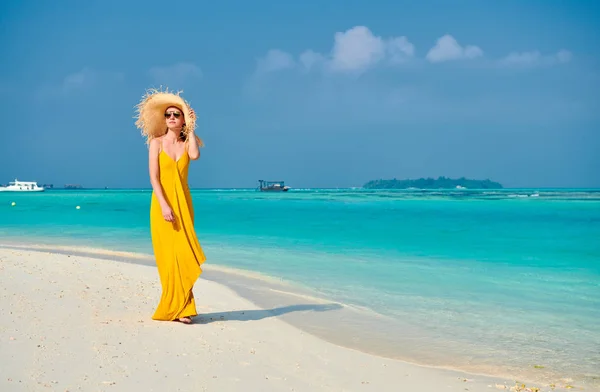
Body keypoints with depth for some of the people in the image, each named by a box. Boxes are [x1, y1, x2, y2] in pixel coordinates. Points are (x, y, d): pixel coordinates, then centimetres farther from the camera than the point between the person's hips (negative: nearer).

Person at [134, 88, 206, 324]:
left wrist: (191, 130, -5)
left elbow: (195, 155, -18)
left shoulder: (186, 144, 8)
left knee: (182, 253, 1)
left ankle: (179, 307, 8)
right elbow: (154, 177, -8)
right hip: (162, 203, -3)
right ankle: (176, 308, 1)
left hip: (183, 203, 3)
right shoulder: (157, 143, 0)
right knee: (169, 254, -4)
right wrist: (164, 206, -19)